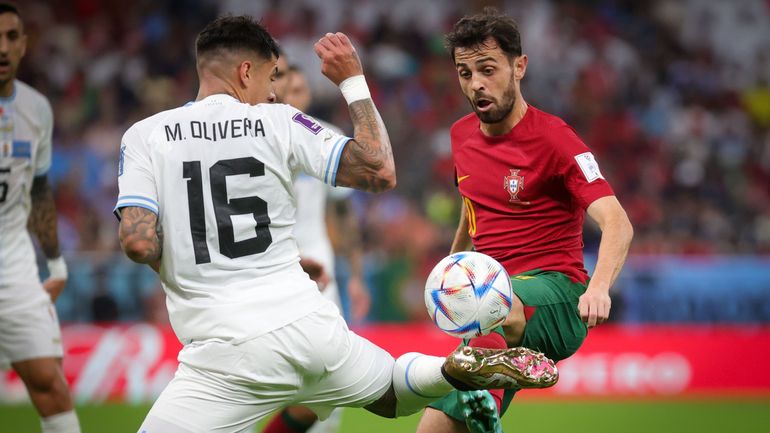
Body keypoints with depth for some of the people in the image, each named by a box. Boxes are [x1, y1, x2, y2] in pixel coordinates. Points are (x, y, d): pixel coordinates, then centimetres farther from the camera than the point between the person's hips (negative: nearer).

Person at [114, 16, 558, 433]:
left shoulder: (144, 136, -1)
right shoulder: (278, 122, 2)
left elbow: (139, 243, -11)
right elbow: (381, 173, 2)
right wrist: (353, 81, 12)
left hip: (228, 355, -3)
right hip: (309, 323, 3)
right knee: (391, 392, 28)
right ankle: (458, 370, -2)